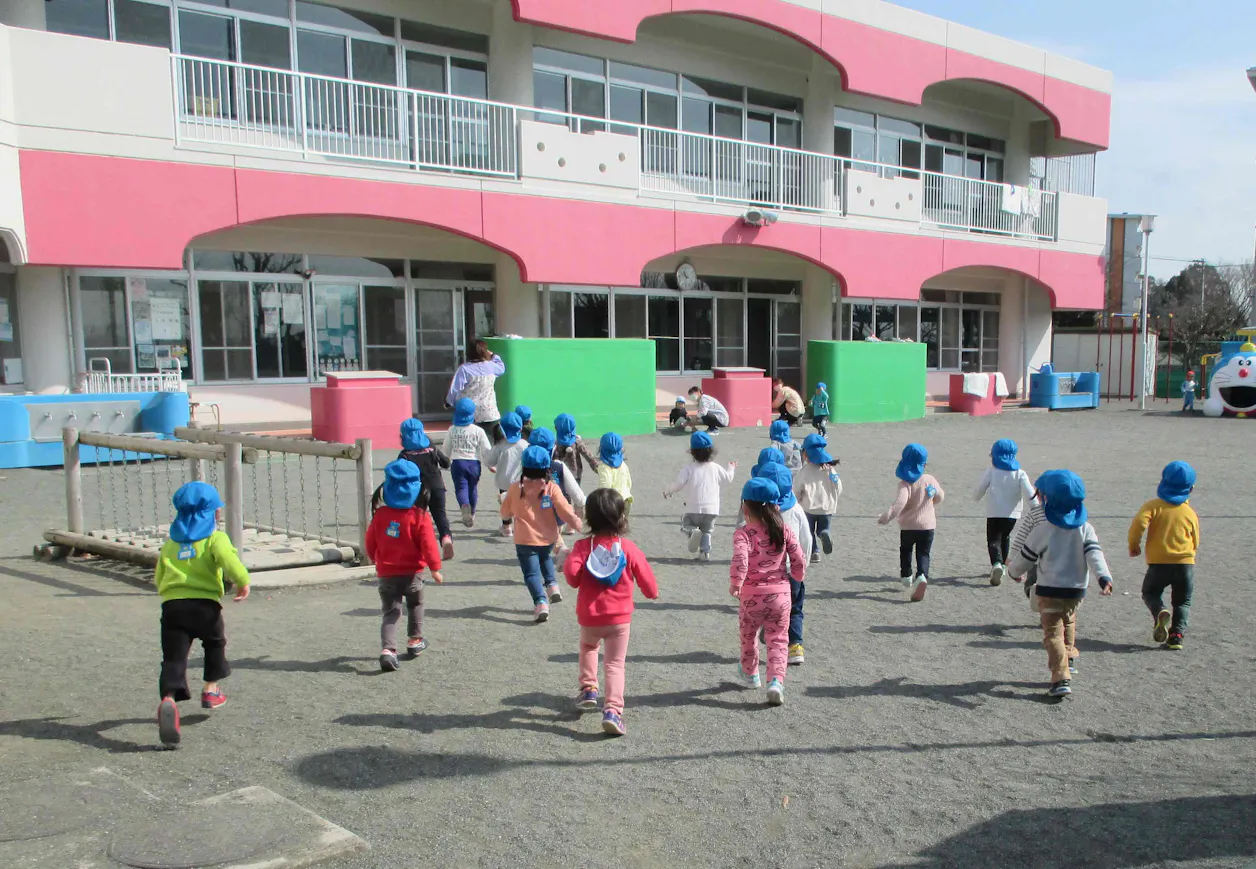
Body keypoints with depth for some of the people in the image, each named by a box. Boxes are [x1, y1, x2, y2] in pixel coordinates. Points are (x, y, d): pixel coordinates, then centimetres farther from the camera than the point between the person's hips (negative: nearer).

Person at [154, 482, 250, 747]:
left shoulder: (170, 544, 19)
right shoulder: (215, 538, 3)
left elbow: (159, 580, 23)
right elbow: (227, 558, -18)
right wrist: (242, 581, -9)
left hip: (171, 606, 3)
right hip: (205, 605, -3)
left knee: (173, 658, -4)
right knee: (215, 643, 26)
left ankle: (169, 699, -27)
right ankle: (210, 689, 32)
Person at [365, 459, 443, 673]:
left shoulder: (381, 514, -5)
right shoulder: (420, 516, -14)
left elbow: (370, 541, 6)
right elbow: (428, 544, -14)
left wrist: (375, 559, 25)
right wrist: (435, 568, -2)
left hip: (386, 574, 1)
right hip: (412, 573, -1)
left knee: (390, 612, 4)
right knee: (415, 605, 25)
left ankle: (387, 649, -15)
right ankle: (415, 641, 33)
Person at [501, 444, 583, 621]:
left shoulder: (515, 489, -6)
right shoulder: (552, 489, -10)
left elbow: (505, 514, 7)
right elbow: (568, 514, -15)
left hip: (525, 541, -2)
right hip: (548, 539, 2)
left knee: (532, 573, 0)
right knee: (545, 557, 33)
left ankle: (540, 602, -23)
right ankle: (552, 584, 15)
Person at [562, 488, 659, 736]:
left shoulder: (583, 546, -8)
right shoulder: (628, 548, -6)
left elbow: (572, 575, -21)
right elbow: (646, 579, -1)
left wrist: (567, 563, 1)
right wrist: (652, 593, 21)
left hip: (589, 617, 1)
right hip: (620, 618, -1)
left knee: (588, 648, 32)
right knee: (615, 664, 3)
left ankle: (588, 689, 24)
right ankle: (613, 709, -12)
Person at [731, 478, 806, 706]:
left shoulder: (743, 533, -11)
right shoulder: (784, 532, -1)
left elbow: (740, 559, -27)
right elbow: (799, 560, -2)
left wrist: (735, 583, -17)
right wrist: (798, 575, 18)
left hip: (751, 596, -1)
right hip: (780, 594, 2)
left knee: (749, 636, 23)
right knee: (778, 640, 8)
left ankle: (750, 673, 42)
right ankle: (776, 681, -11)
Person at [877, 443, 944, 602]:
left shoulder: (905, 483, -15)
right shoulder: (930, 480, -4)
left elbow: (900, 502, -29)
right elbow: (940, 497, 12)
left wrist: (886, 517, -26)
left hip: (907, 526, -2)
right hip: (927, 525, 2)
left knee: (905, 551, 23)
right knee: (923, 554, 4)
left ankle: (906, 575, 29)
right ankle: (922, 576, -20)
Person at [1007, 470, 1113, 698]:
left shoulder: (1042, 531, -9)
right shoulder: (1085, 529, -1)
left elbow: (1022, 560, -2)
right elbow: (1095, 554, -16)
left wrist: (1013, 569, 18)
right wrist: (1104, 577, -24)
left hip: (1049, 590, -4)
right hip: (1076, 590, 4)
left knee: (1053, 633, -2)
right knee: (1069, 621, 31)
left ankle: (1061, 679, -13)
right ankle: (1069, 658, 35)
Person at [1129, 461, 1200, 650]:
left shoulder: (1153, 505, -3)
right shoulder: (1190, 513, 6)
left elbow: (1138, 523, -18)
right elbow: (1195, 543, 12)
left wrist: (1134, 545, -3)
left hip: (1158, 563, -2)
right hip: (1185, 563, 2)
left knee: (1150, 593, 18)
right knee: (1182, 602, 15)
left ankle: (1160, 613, -14)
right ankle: (1176, 635, -4)